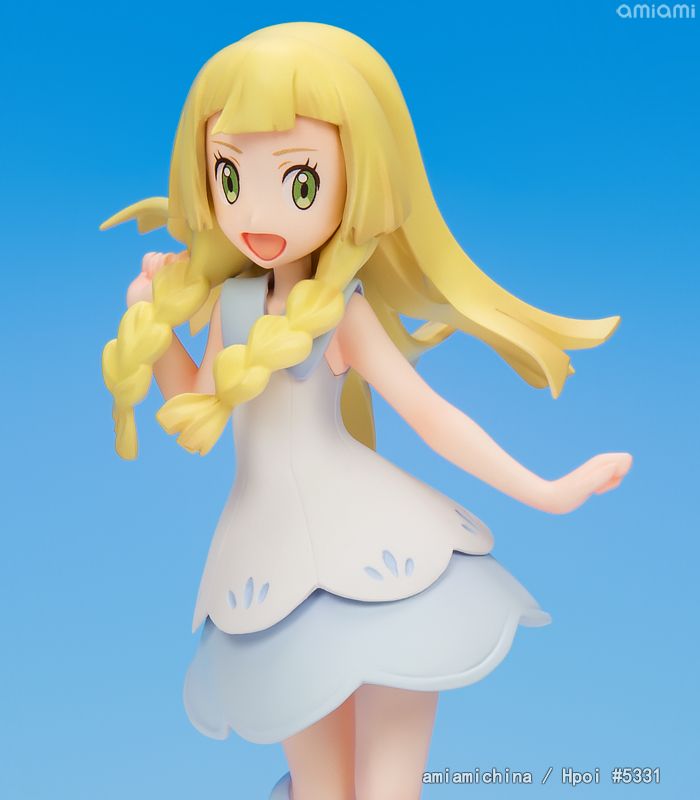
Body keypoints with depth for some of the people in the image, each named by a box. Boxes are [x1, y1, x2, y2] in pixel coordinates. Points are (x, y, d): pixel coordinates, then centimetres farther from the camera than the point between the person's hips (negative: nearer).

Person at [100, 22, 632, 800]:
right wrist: (152, 323, 5)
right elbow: (199, 424, 10)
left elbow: (431, 416, -8)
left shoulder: (344, 311, -12)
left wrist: (542, 493, -7)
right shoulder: (228, 302, 2)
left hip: (374, 552, -4)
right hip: (277, 562, 4)